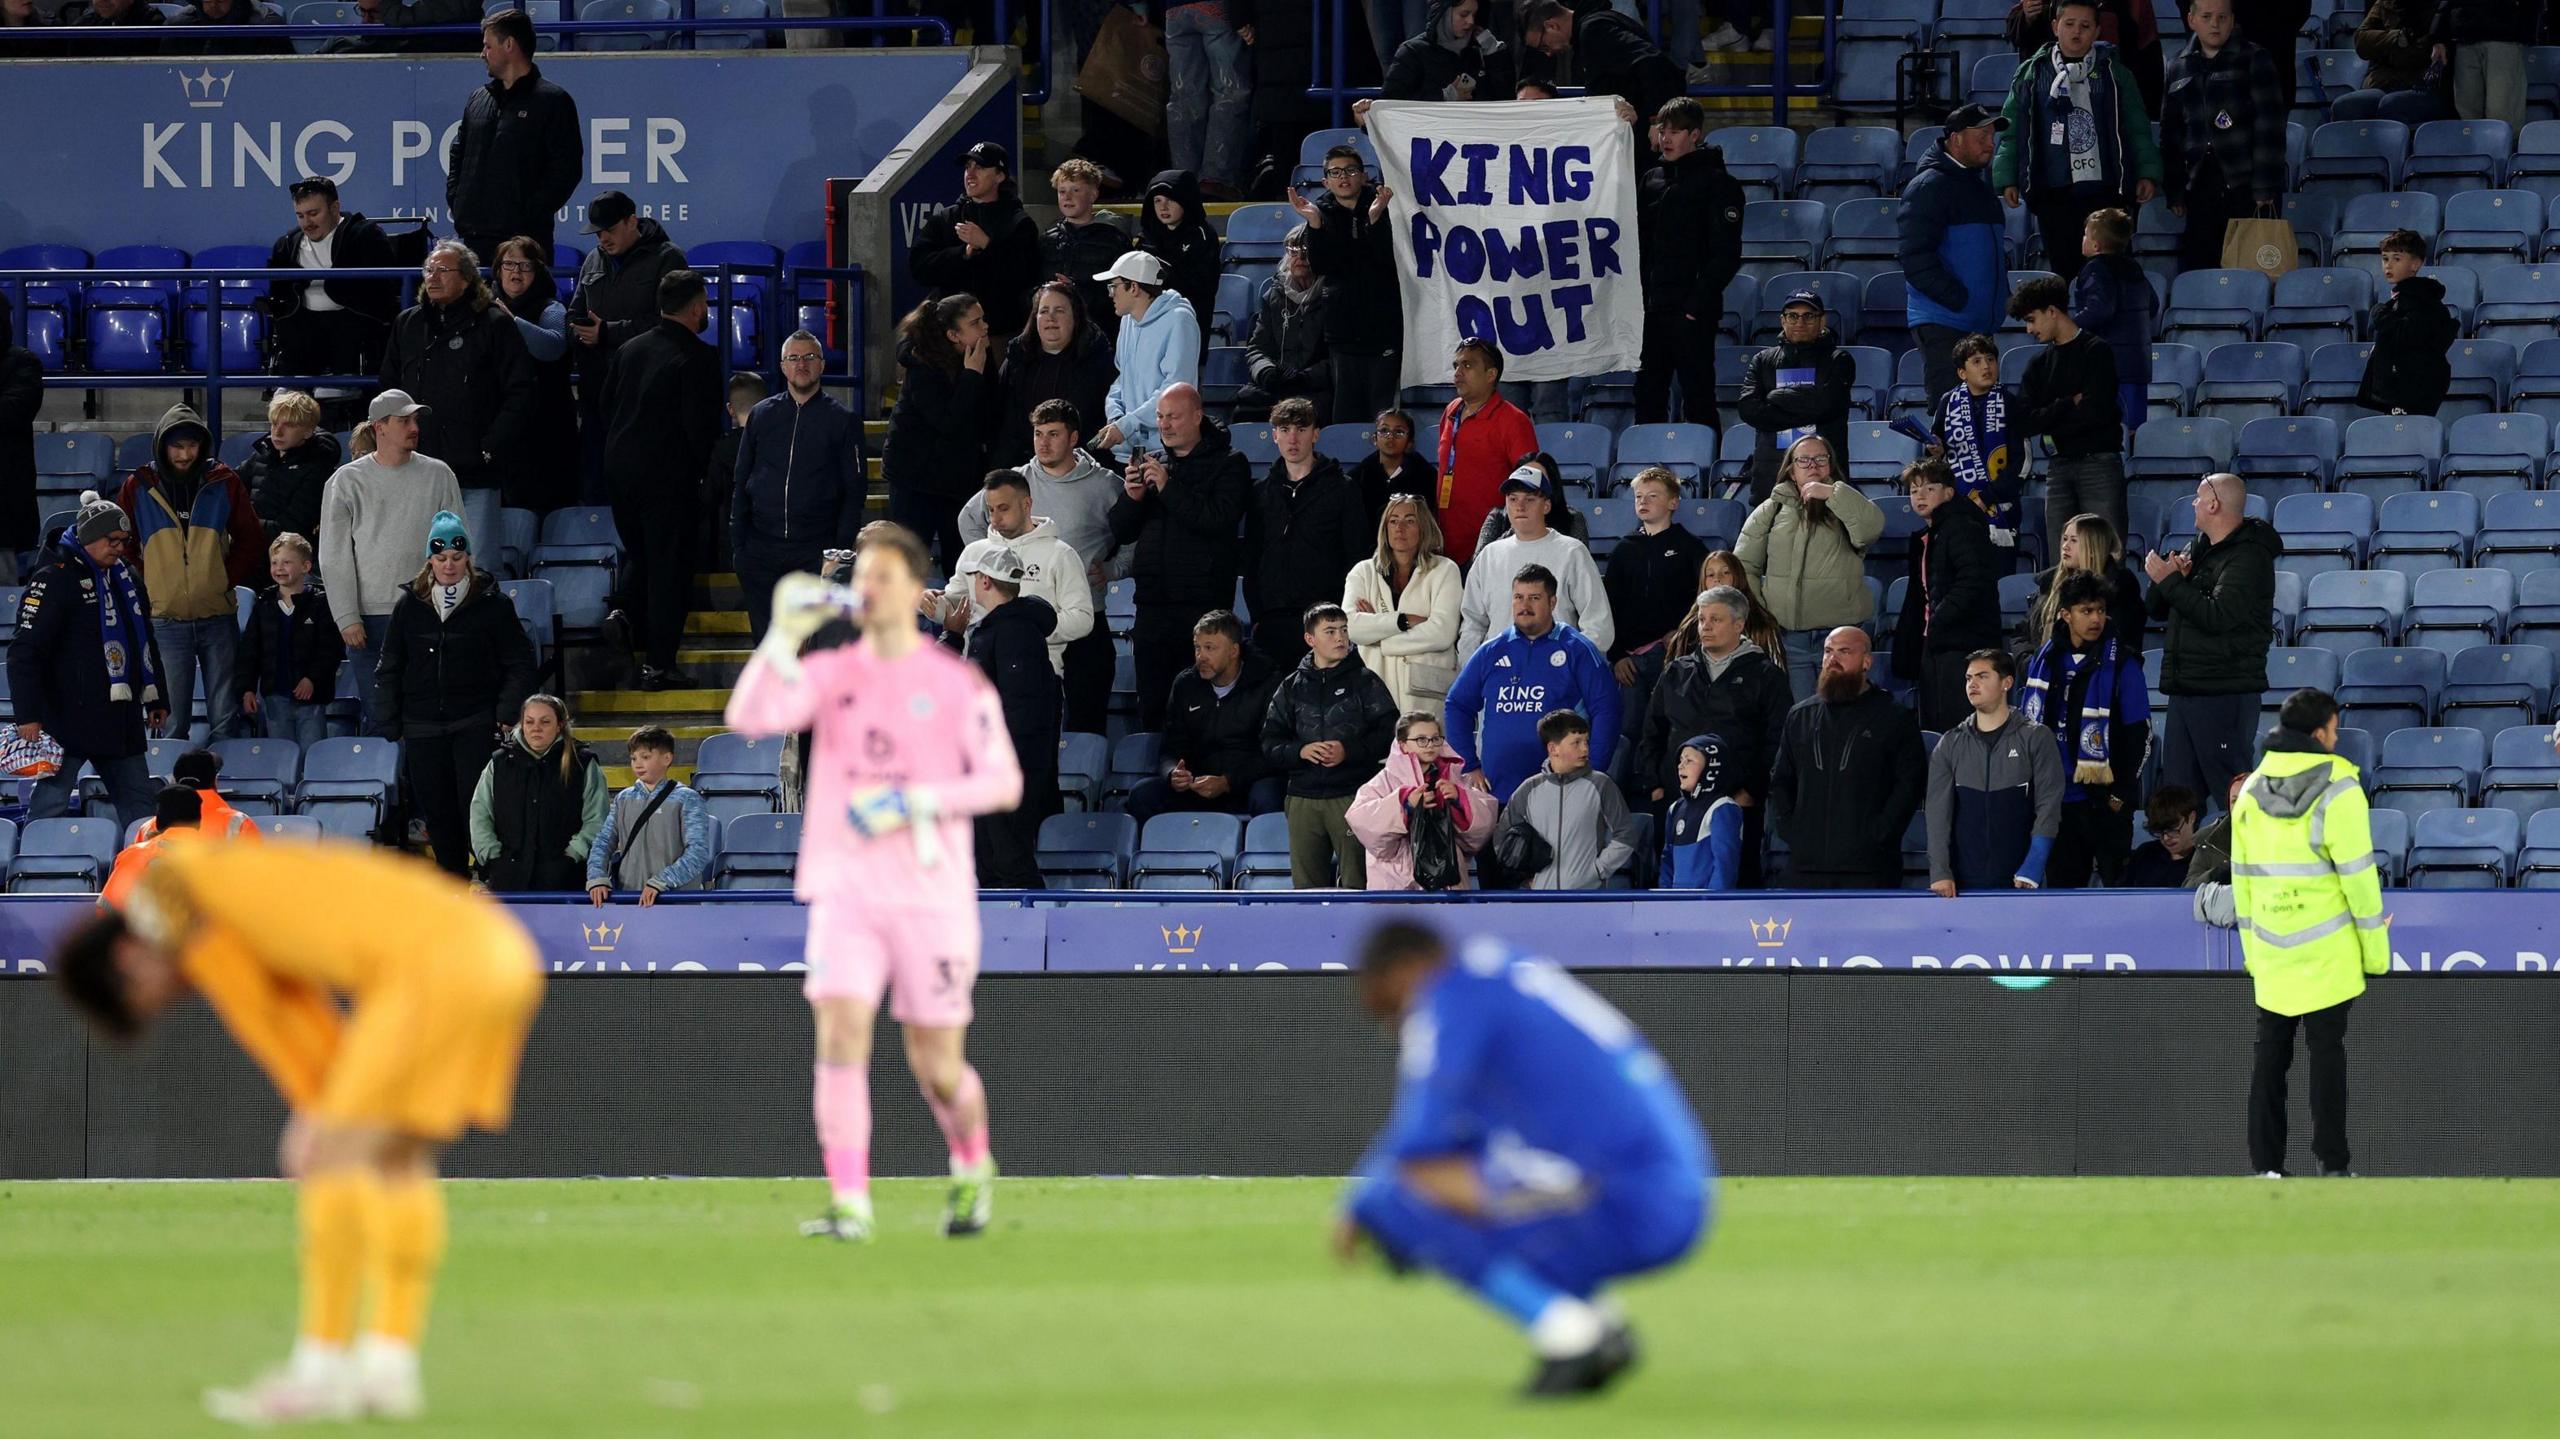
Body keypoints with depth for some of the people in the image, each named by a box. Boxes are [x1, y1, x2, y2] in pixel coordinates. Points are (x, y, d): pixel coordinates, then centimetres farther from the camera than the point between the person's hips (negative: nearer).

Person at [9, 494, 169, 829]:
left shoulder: (125, 578, 15)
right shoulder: (54, 579, -10)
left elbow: (146, 643, 28)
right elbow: (25, 652, -14)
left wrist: (156, 699, 26)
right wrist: (28, 715, -19)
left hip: (120, 719, 8)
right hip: (69, 719, -8)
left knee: (138, 803, 8)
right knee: (50, 802, -6)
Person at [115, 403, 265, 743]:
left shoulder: (223, 483, 2)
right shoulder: (139, 488, 2)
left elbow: (251, 539, 9)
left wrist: (228, 580, -1)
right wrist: (143, 588, 1)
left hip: (218, 616, 0)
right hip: (166, 622, 0)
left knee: (225, 718, 1)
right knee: (171, 720, 0)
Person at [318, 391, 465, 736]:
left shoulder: (438, 476, 7)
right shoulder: (348, 482, 2)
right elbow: (335, 557, 2)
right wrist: (346, 617, -5)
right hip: (371, 617, -1)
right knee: (379, 716, 0)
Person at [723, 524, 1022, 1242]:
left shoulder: (957, 684, 0)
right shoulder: (830, 673, 5)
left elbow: (1004, 782, -3)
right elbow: (749, 717, -9)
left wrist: (915, 804, -14)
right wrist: (783, 636, -18)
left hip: (931, 895, -1)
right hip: (845, 890, 1)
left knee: (937, 1063, 5)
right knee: (841, 1033, -17)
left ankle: (973, 1169, 35)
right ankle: (849, 1204, -18)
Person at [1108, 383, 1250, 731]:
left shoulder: (1227, 464, 1)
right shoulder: (1149, 464, 17)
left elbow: (1218, 520, -15)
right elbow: (1121, 532, 15)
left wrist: (1168, 488, -17)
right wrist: (1132, 497, -5)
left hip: (1204, 605, -5)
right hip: (1154, 604, 5)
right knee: (1151, 706, 7)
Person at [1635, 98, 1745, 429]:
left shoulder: (1718, 183, -4)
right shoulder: (1651, 180, 15)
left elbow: (1726, 253, -9)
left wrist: (1698, 303, -15)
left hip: (1692, 313, -7)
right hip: (1651, 309, 7)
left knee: (1698, 397, -6)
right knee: (1648, 395, 8)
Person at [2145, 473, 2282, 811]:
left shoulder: (2249, 557, -10)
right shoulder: (2197, 549, 17)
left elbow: (2218, 616, -22)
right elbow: (2156, 609, 17)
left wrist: (2170, 581, -14)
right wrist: (2170, 578, -4)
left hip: (2226, 694, -9)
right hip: (2184, 691, 9)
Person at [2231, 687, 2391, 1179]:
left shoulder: (2251, 793, 6)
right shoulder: (2338, 790, -11)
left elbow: (2242, 878, 10)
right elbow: (2359, 874, -12)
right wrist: (2376, 947, -4)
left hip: (2272, 950, 4)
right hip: (2328, 951, -4)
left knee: (2269, 1053, 9)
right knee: (2327, 1051, 1)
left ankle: (2266, 1164, 7)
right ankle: (2331, 1162, 1)